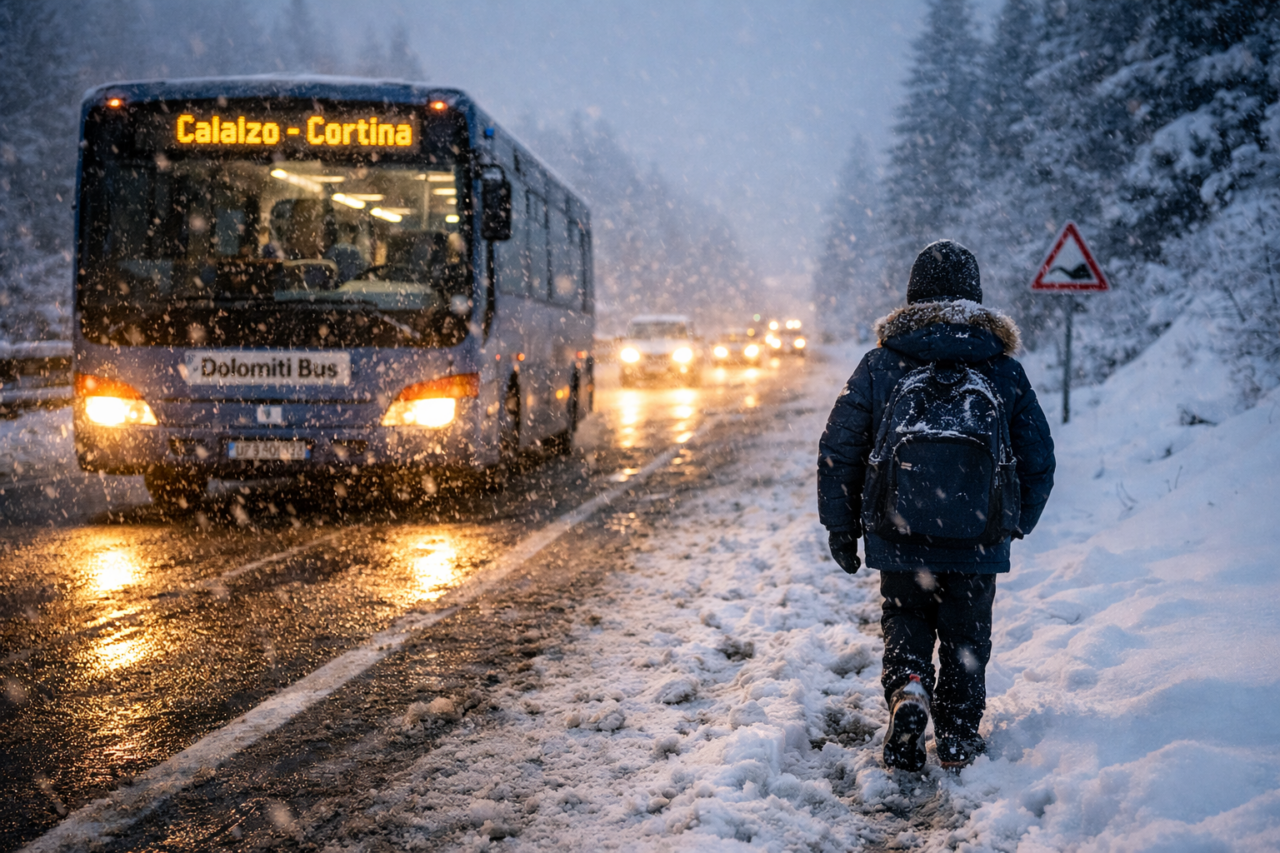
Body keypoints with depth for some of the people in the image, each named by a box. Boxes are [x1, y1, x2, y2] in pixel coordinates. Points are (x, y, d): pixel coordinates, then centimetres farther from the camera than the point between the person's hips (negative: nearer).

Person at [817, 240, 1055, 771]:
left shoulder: (879, 365, -3)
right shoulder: (1005, 371, 0)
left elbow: (838, 450, -2)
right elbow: (1038, 459, 5)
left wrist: (841, 527, 9)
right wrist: (1017, 523, 20)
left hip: (899, 541, 0)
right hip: (977, 545, 0)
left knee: (904, 626, 18)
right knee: (966, 639, 15)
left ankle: (907, 687, -9)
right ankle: (958, 738, 16)